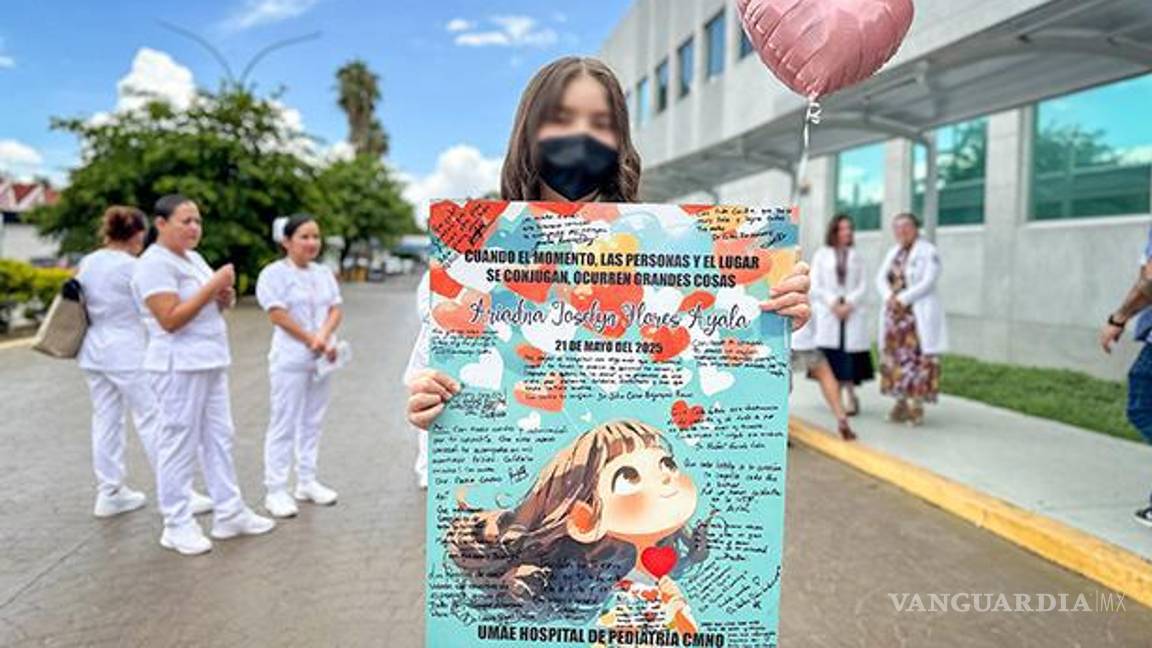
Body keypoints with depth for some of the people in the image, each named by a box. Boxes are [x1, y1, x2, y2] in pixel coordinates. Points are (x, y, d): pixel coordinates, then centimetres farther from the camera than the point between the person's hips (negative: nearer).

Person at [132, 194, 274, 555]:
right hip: (179, 366, -9)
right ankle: (177, 525, 10)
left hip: (211, 362, 9)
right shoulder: (155, 264, -13)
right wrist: (212, 286, -20)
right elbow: (170, 319, -21)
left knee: (219, 438, 12)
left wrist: (225, 298, 0)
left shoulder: (193, 258, 15)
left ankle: (229, 514, 21)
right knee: (180, 443, -1)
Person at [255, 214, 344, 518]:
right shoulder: (274, 273, -8)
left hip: (322, 359, 6)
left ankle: (307, 482, 24)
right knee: (284, 425, -1)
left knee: (312, 422, 13)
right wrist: (313, 342, -14)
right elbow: (278, 315, -15)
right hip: (290, 360, -6)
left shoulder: (324, 273, 11)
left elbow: (336, 309, 5)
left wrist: (324, 337, -14)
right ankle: (276, 490, 6)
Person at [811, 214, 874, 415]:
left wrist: (849, 303, -9)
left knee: (849, 352, -5)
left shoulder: (856, 256, 11)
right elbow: (815, 285, 1)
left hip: (851, 312, 1)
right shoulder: (821, 255, 6)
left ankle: (850, 396, 0)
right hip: (828, 312, -1)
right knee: (830, 355, -4)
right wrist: (833, 303, -10)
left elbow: (862, 285, 6)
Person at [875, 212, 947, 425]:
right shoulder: (893, 252, 15)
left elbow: (928, 283, -15)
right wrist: (889, 297, -11)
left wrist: (903, 299, -18)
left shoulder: (929, 252, -5)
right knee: (895, 357, 5)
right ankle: (901, 404, 12)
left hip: (918, 315, -6)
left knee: (917, 357, -6)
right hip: (895, 314, 6)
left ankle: (917, 406, -1)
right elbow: (881, 278, 8)